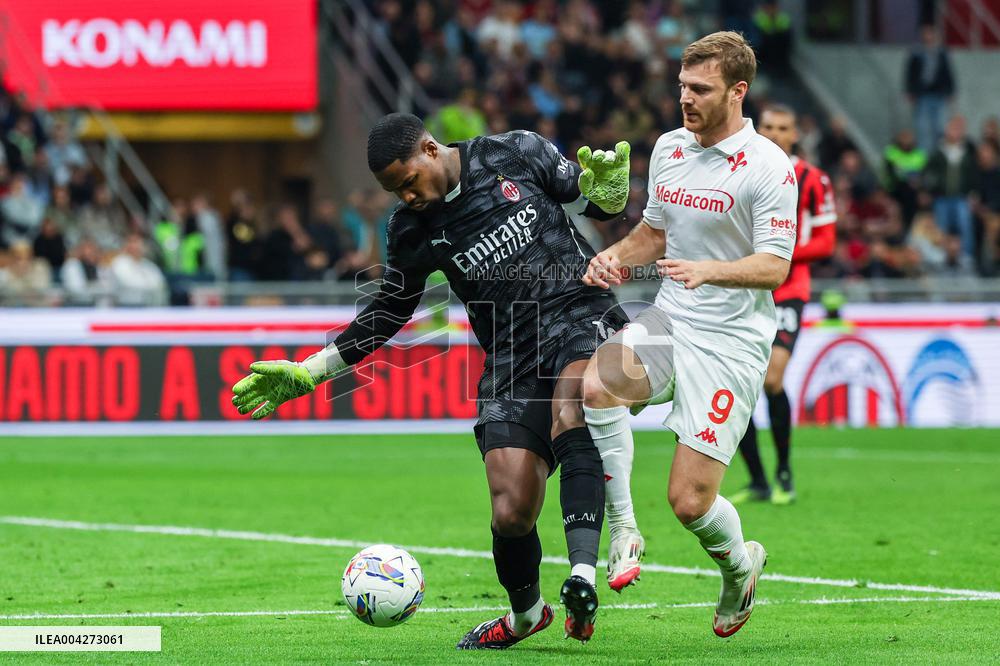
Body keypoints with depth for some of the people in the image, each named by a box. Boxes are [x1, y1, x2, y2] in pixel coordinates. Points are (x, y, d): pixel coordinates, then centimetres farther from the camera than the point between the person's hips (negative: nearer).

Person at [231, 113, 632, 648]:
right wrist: (309, 372, 14)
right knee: (511, 514, -10)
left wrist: (603, 193, -15)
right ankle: (524, 613, 22)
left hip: (583, 319, -2)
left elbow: (589, 203, 10)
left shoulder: (518, 154, -1)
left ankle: (583, 573, -45)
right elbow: (389, 312, 17)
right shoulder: (413, 231, 5)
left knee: (569, 411, -38)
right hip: (511, 355, 2)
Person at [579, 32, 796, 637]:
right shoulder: (669, 148, 10)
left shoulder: (767, 166, -10)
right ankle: (623, 530, -13)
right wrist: (615, 258, 3)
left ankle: (741, 566, 26)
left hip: (732, 342, -5)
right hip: (668, 323, 5)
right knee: (593, 385, -29)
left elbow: (774, 267, -14)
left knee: (690, 499, -9)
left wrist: (708, 271, -32)